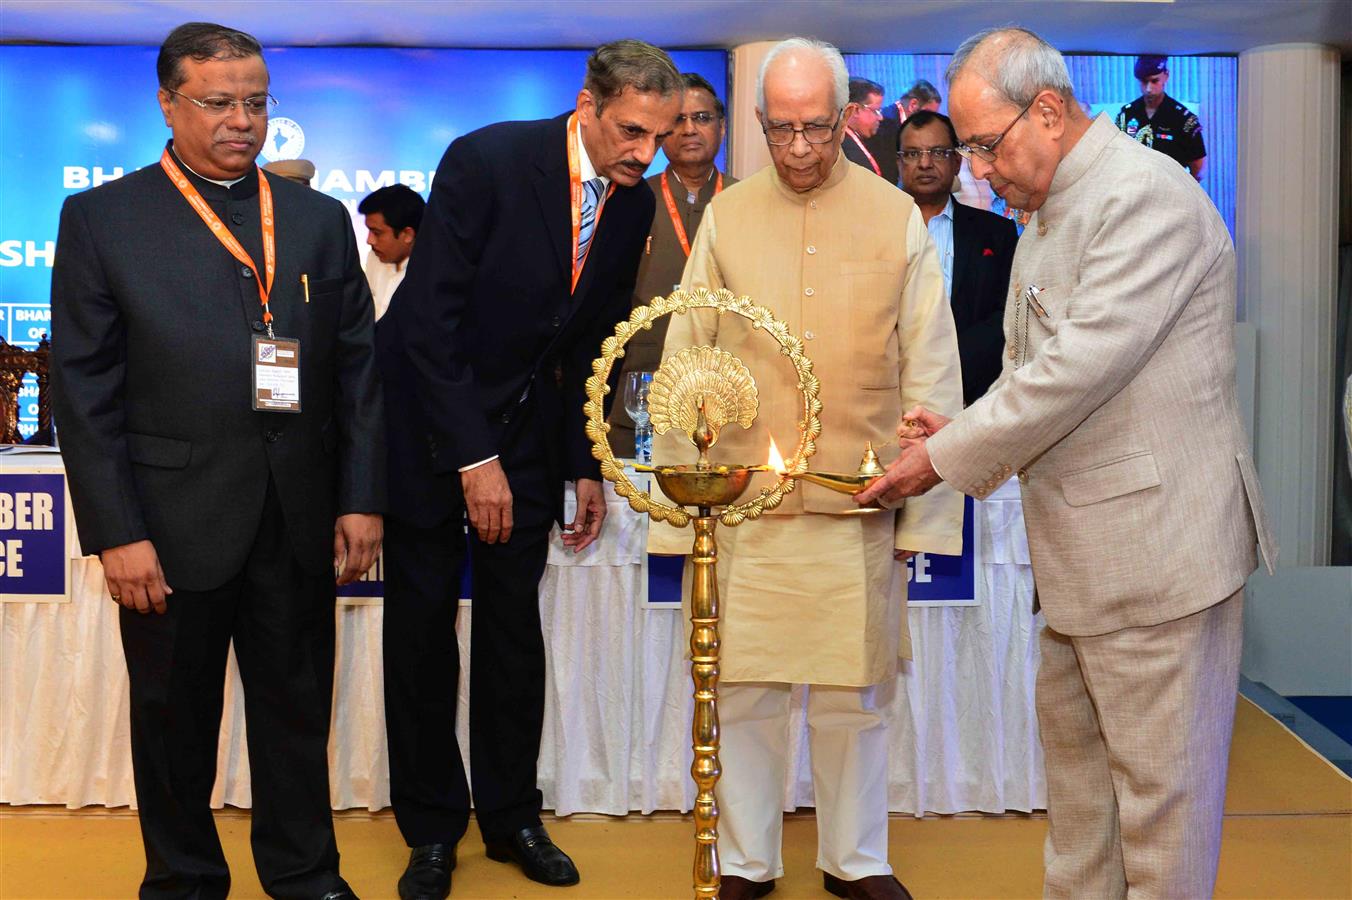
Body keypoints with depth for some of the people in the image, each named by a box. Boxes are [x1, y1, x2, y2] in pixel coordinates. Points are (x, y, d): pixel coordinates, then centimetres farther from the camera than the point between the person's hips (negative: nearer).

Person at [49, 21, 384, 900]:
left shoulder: (321, 219, 8)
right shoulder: (103, 218, -1)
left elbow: (358, 367, 8)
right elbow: (84, 390, -4)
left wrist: (362, 500, 1)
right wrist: (116, 533, -10)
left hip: (301, 522, 2)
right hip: (174, 522, -2)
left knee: (298, 710, 13)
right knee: (175, 718, 12)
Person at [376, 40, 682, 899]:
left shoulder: (633, 204, -2)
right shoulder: (486, 161, -21)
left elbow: (594, 341, 9)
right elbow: (429, 320, -21)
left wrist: (588, 465, 6)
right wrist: (472, 457, -22)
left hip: (526, 424, 5)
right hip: (428, 415, -4)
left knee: (515, 621, 8)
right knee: (422, 624, 2)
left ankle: (512, 815, 22)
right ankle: (431, 828, 16)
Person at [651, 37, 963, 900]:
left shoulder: (898, 219, 3)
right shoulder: (726, 219, 5)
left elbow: (931, 374, 4)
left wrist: (925, 502, -2)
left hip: (859, 503, 0)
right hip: (742, 499, 0)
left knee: (855, 691, 8)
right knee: (743, 688, 6)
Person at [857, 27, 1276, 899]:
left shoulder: (1146, 194, -17)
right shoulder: (1047, 217, 14)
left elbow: (1080, 369, -23)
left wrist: (946, 458, -15)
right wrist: (962, 431, 0)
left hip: (1156, 539, -10)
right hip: (1080, 548, 10)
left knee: (1157, 774, 1)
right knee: (1073, 745, 18)